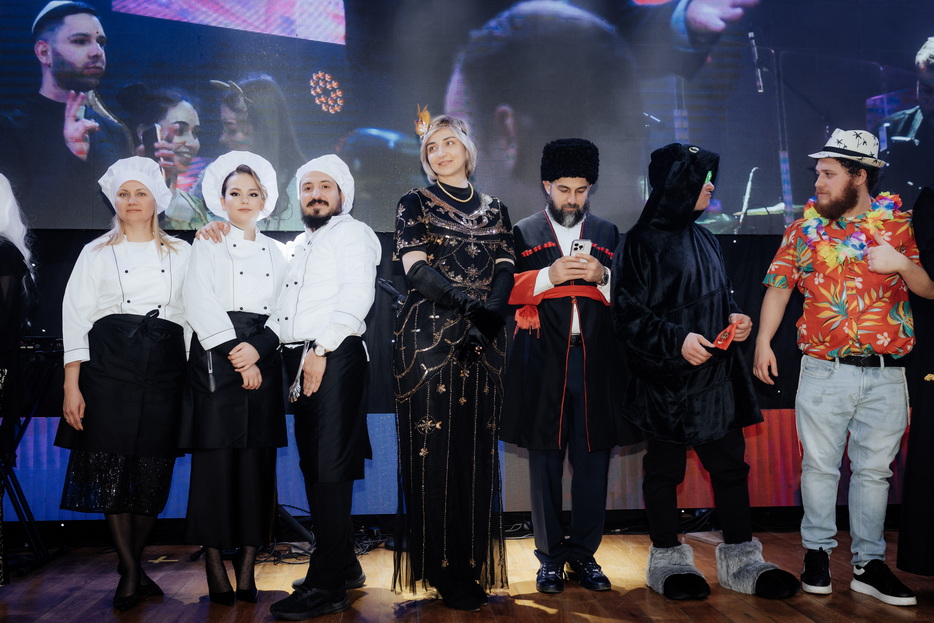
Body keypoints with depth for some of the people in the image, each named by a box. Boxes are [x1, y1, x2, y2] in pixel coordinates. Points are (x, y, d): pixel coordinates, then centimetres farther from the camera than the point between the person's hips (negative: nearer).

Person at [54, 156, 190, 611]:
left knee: (154, 468, 2)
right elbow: (76, 317, 5)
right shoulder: (96, 253, 11)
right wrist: (72, 386, -4)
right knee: (111, 465, -6)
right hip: (109, 365, -1)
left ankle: (132, 562, 19)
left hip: (165, 368, 1)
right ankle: (131, 572, 5)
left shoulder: (181, 253, 13)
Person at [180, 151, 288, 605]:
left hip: (262, 359, 3)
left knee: (258, 458, -1)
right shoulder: (207, 245, 8)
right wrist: (236, 355, -11)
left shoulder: (275, 252, 17)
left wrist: (257, 349, -10)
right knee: (216, 455, -6)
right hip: (215, 358, -3)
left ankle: (247, 565, 6)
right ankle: (215, 566, 1)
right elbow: (202, 305, -4)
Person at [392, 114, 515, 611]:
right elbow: (417, 268, -7)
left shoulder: (494, 210, 16)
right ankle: (442, 569, 4)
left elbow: (505, 272, 5)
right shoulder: (414, 204, 7)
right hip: (428, 338, -3)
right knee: (433, 451, -4)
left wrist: (489, 313, -15)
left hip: (482, 343, 3)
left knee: (476, 450, 3)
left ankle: (472, 564, 12)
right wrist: (470, 303, -19)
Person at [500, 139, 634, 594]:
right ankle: (550, 557, 14)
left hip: (596, 364, 2)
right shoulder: (523, 233, 10)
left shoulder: (608, 233, 16)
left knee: (593, 461, 3)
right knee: (545, 462, 3)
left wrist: (602, 277, -8)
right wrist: (548, 276, -12)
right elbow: (506, 291, 1)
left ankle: (584, 554, 16)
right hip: (543, 364, -1)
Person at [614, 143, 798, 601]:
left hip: (716, 375, 7)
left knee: (730, 466, 8)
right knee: (664, 470, 6)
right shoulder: (642, 243, -8)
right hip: (665, 380, -6)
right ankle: (667, 560, 20)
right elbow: (628, 313, -11)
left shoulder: (704, 240, 14)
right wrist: (676, 340, -21)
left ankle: (740, 558, 20)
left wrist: (734, 319, 3)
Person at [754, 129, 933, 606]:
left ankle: (869, 564, 19)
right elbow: (779, 286, 6)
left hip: (886, 374, 1)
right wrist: (763, 340, -3)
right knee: (819, 465, 6)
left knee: (874, 469, 8)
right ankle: (817, 553, 20)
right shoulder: (806, 225, 5)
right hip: (824, 370, 0)